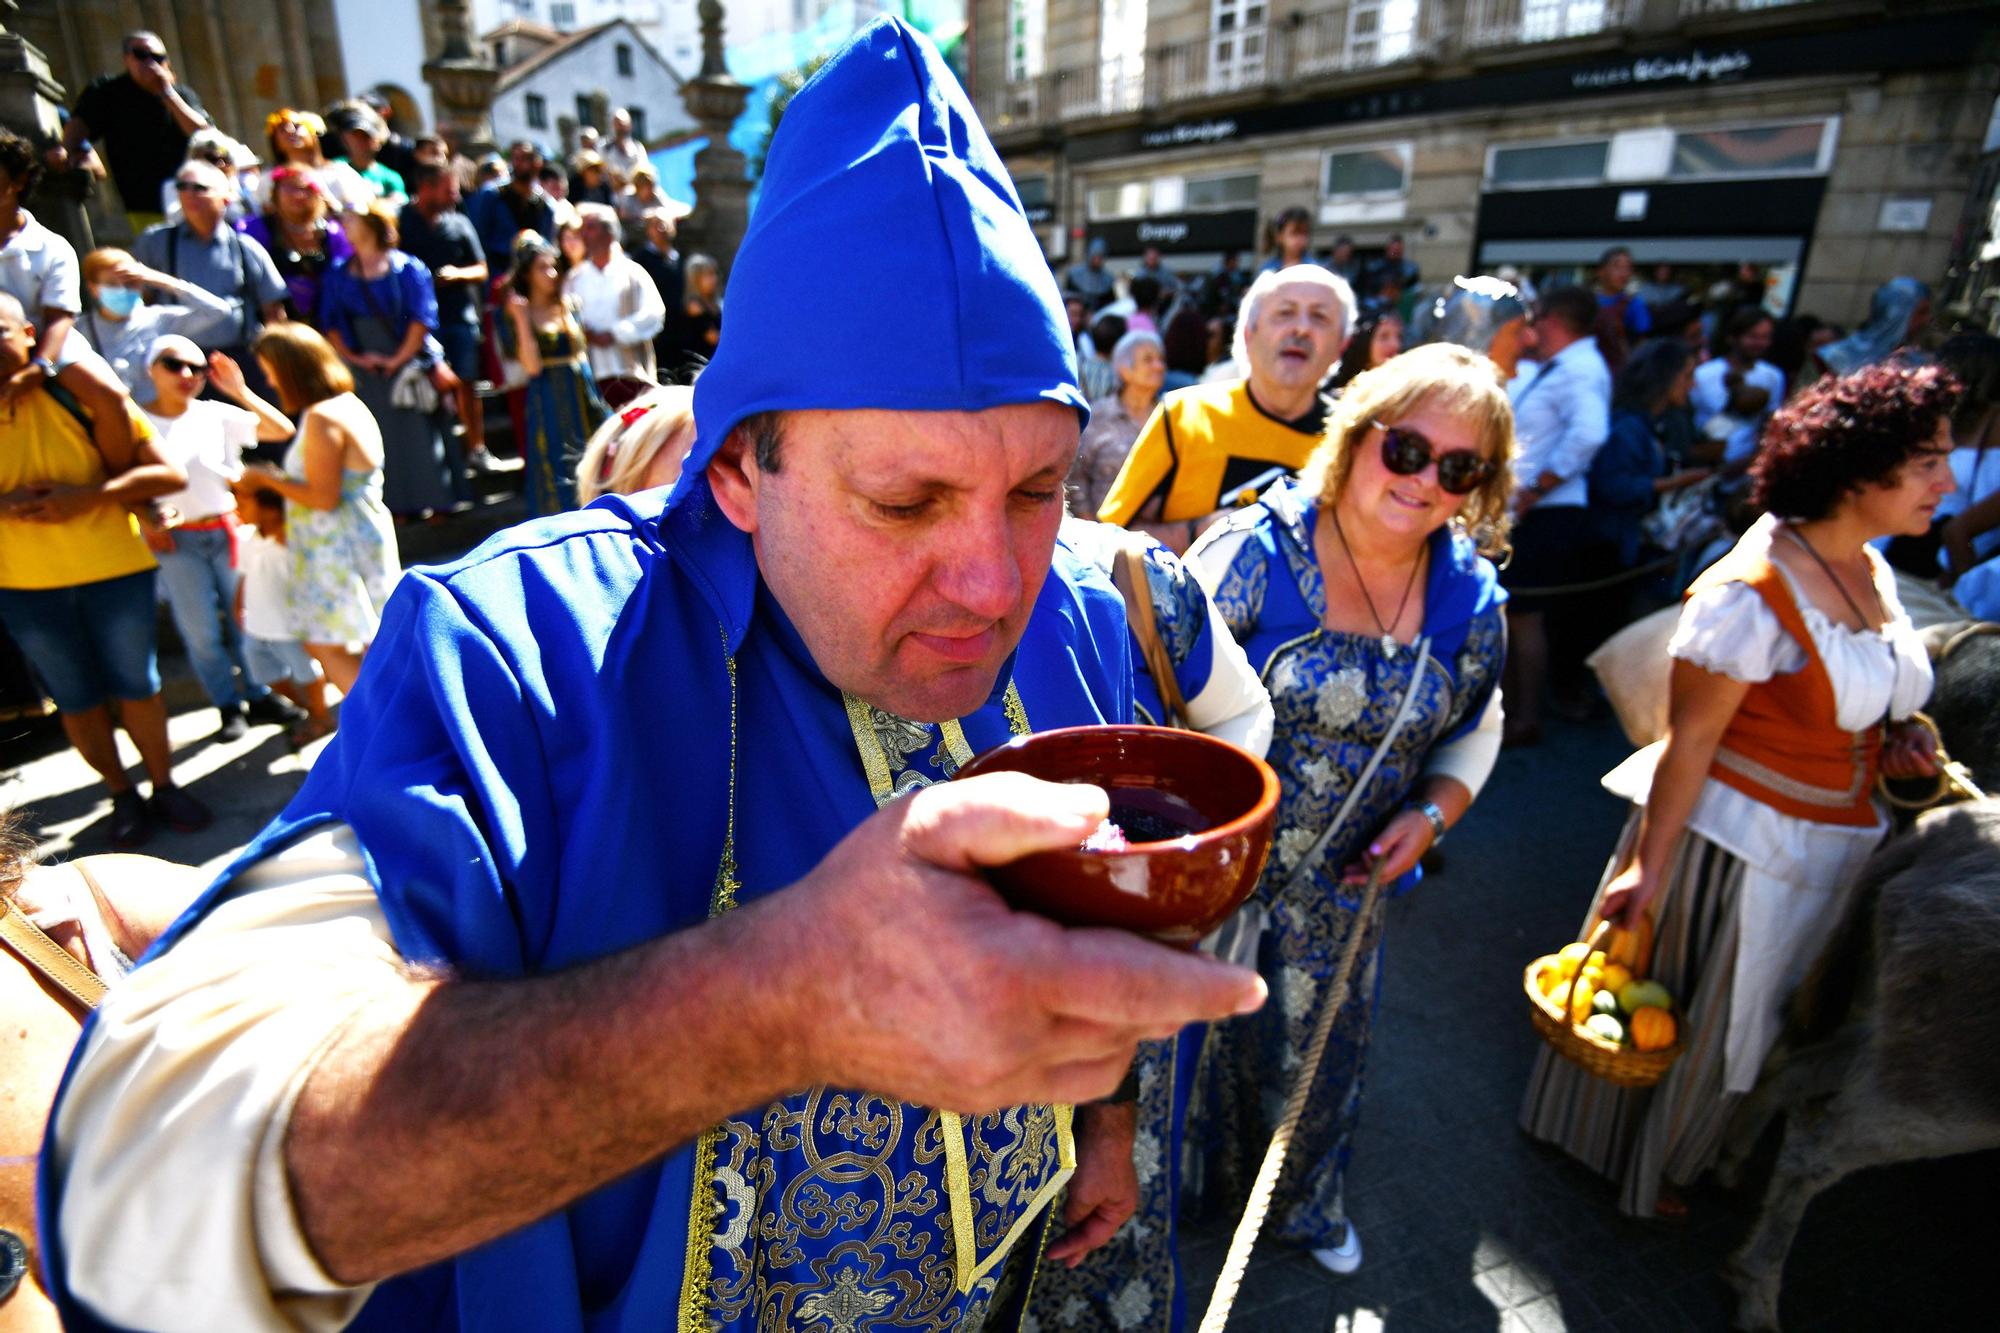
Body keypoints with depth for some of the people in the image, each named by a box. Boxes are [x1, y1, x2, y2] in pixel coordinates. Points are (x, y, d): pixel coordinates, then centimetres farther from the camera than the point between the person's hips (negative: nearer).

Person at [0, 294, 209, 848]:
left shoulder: (83, 394, -9)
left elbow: (170, 475, -12)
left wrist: (85, 497, -22)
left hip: (114, 570, -2)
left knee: (135, 686, 9)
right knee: (76, 699, 11)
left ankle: (164, 786, 25)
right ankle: (122, 796, 26)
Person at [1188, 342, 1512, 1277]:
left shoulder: (1470, 597, -4)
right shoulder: (1255, 551, -20)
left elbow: (1473, 729, 11)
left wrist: (1433, 811, -5)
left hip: (1344, 888, 4)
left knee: (1316, 1046, 25)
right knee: (1195, 1037, 18)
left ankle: (1304, 1200, 57)